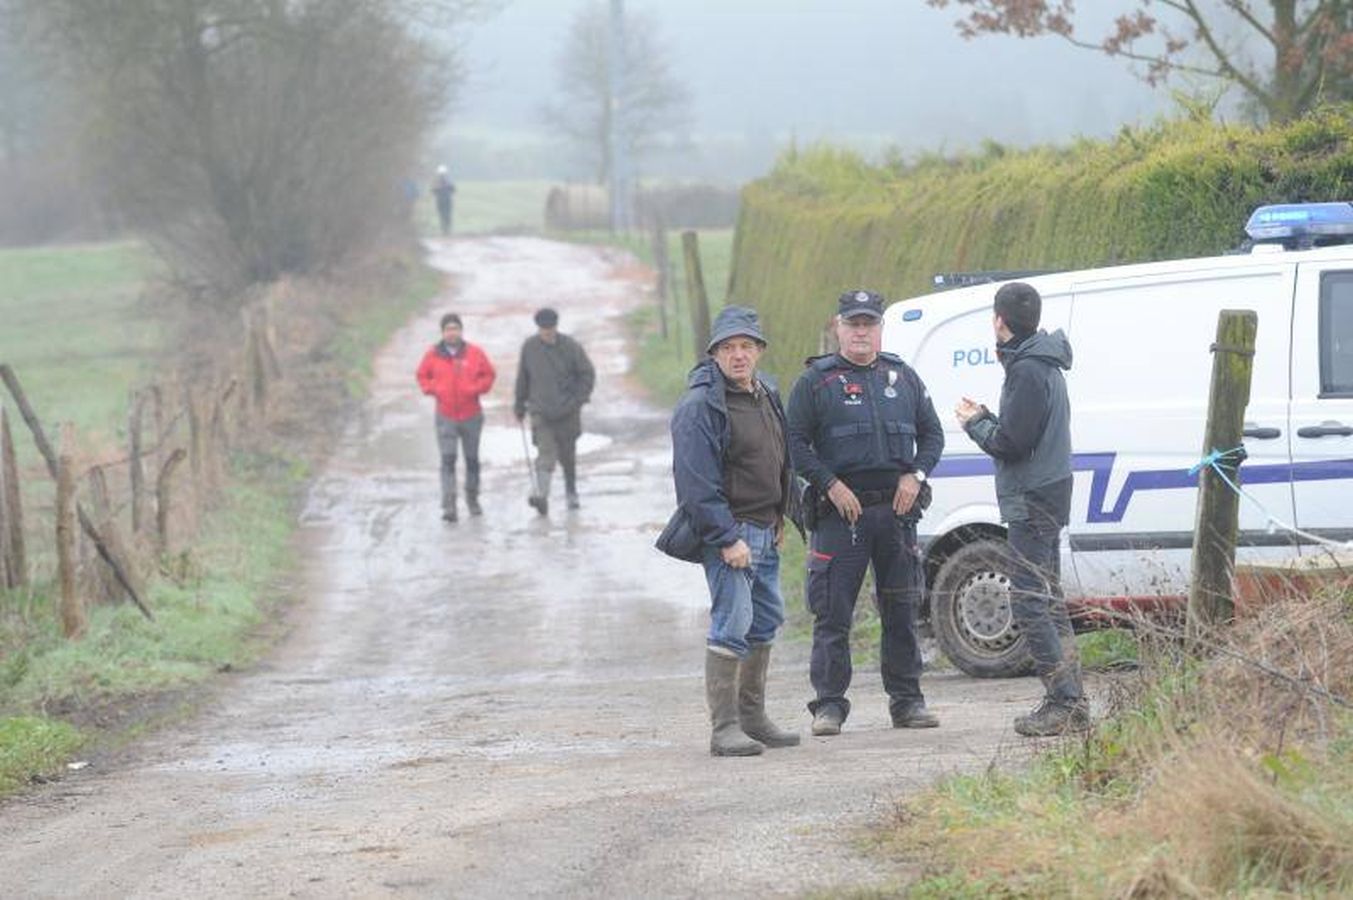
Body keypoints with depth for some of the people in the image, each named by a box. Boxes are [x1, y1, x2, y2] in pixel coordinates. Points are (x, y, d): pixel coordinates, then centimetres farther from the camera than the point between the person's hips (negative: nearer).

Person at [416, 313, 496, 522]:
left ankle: (472, 499, 34)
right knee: (447, 460, -12)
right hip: (446, 417, -1)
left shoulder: (474, 353, -4)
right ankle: (449, 506, -16)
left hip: (471, 416, 1)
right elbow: (422, 376, 9)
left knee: (472, 459, 15)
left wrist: (476, 388, -12)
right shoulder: (433, 354, -3)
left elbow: (488, 375, 5)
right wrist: (433, 389, -8)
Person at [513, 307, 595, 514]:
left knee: (567, 454, 12)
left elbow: (588, 374, 0)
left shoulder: (570, 347, -6)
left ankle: (571, 493, 30)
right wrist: (520, 405, 15)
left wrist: (578, 400, -8)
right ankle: (541, 494, -25)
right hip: (540, 411, 0)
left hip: (567, 412, 0)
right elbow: (522, 378, 10)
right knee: (546, 453, -16)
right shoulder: (529, 347, -1)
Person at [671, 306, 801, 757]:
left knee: (765, 622, 15)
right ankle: (724, 728, -11)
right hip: (727, 533, -9)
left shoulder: (767, 395, 12)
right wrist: (727, 539, -22)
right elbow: (698, 482, -19)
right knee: (731, 624, -13)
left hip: (764, 532, 9)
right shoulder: (700, 406, -16)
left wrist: (780, 517, 18)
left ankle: (753, 717, 25)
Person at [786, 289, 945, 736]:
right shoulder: (815, 381, 1)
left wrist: (916, 475, -1)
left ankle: (907, 700, 15)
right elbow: (796, 442, -3)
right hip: (841, 510, -4)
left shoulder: (902, 377, 13)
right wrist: (831, 485, -13)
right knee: (833, 612, -5)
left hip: (897, 508, 4)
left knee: (901, 611, 8)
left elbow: (931, 433, 17)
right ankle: (829, 705, -1)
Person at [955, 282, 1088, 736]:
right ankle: (1071, 704, 14)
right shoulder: (1042, 364, 16)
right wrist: (984, 418, 15)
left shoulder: (1028, 370, -17)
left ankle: (1065, 703, -13)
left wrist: (975, 423, -4)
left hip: (1033, 500, -11)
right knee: (1048, 600, 13)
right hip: (1048, 492, 11)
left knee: (1029, 602, -10)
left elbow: (1011, 442, -20)